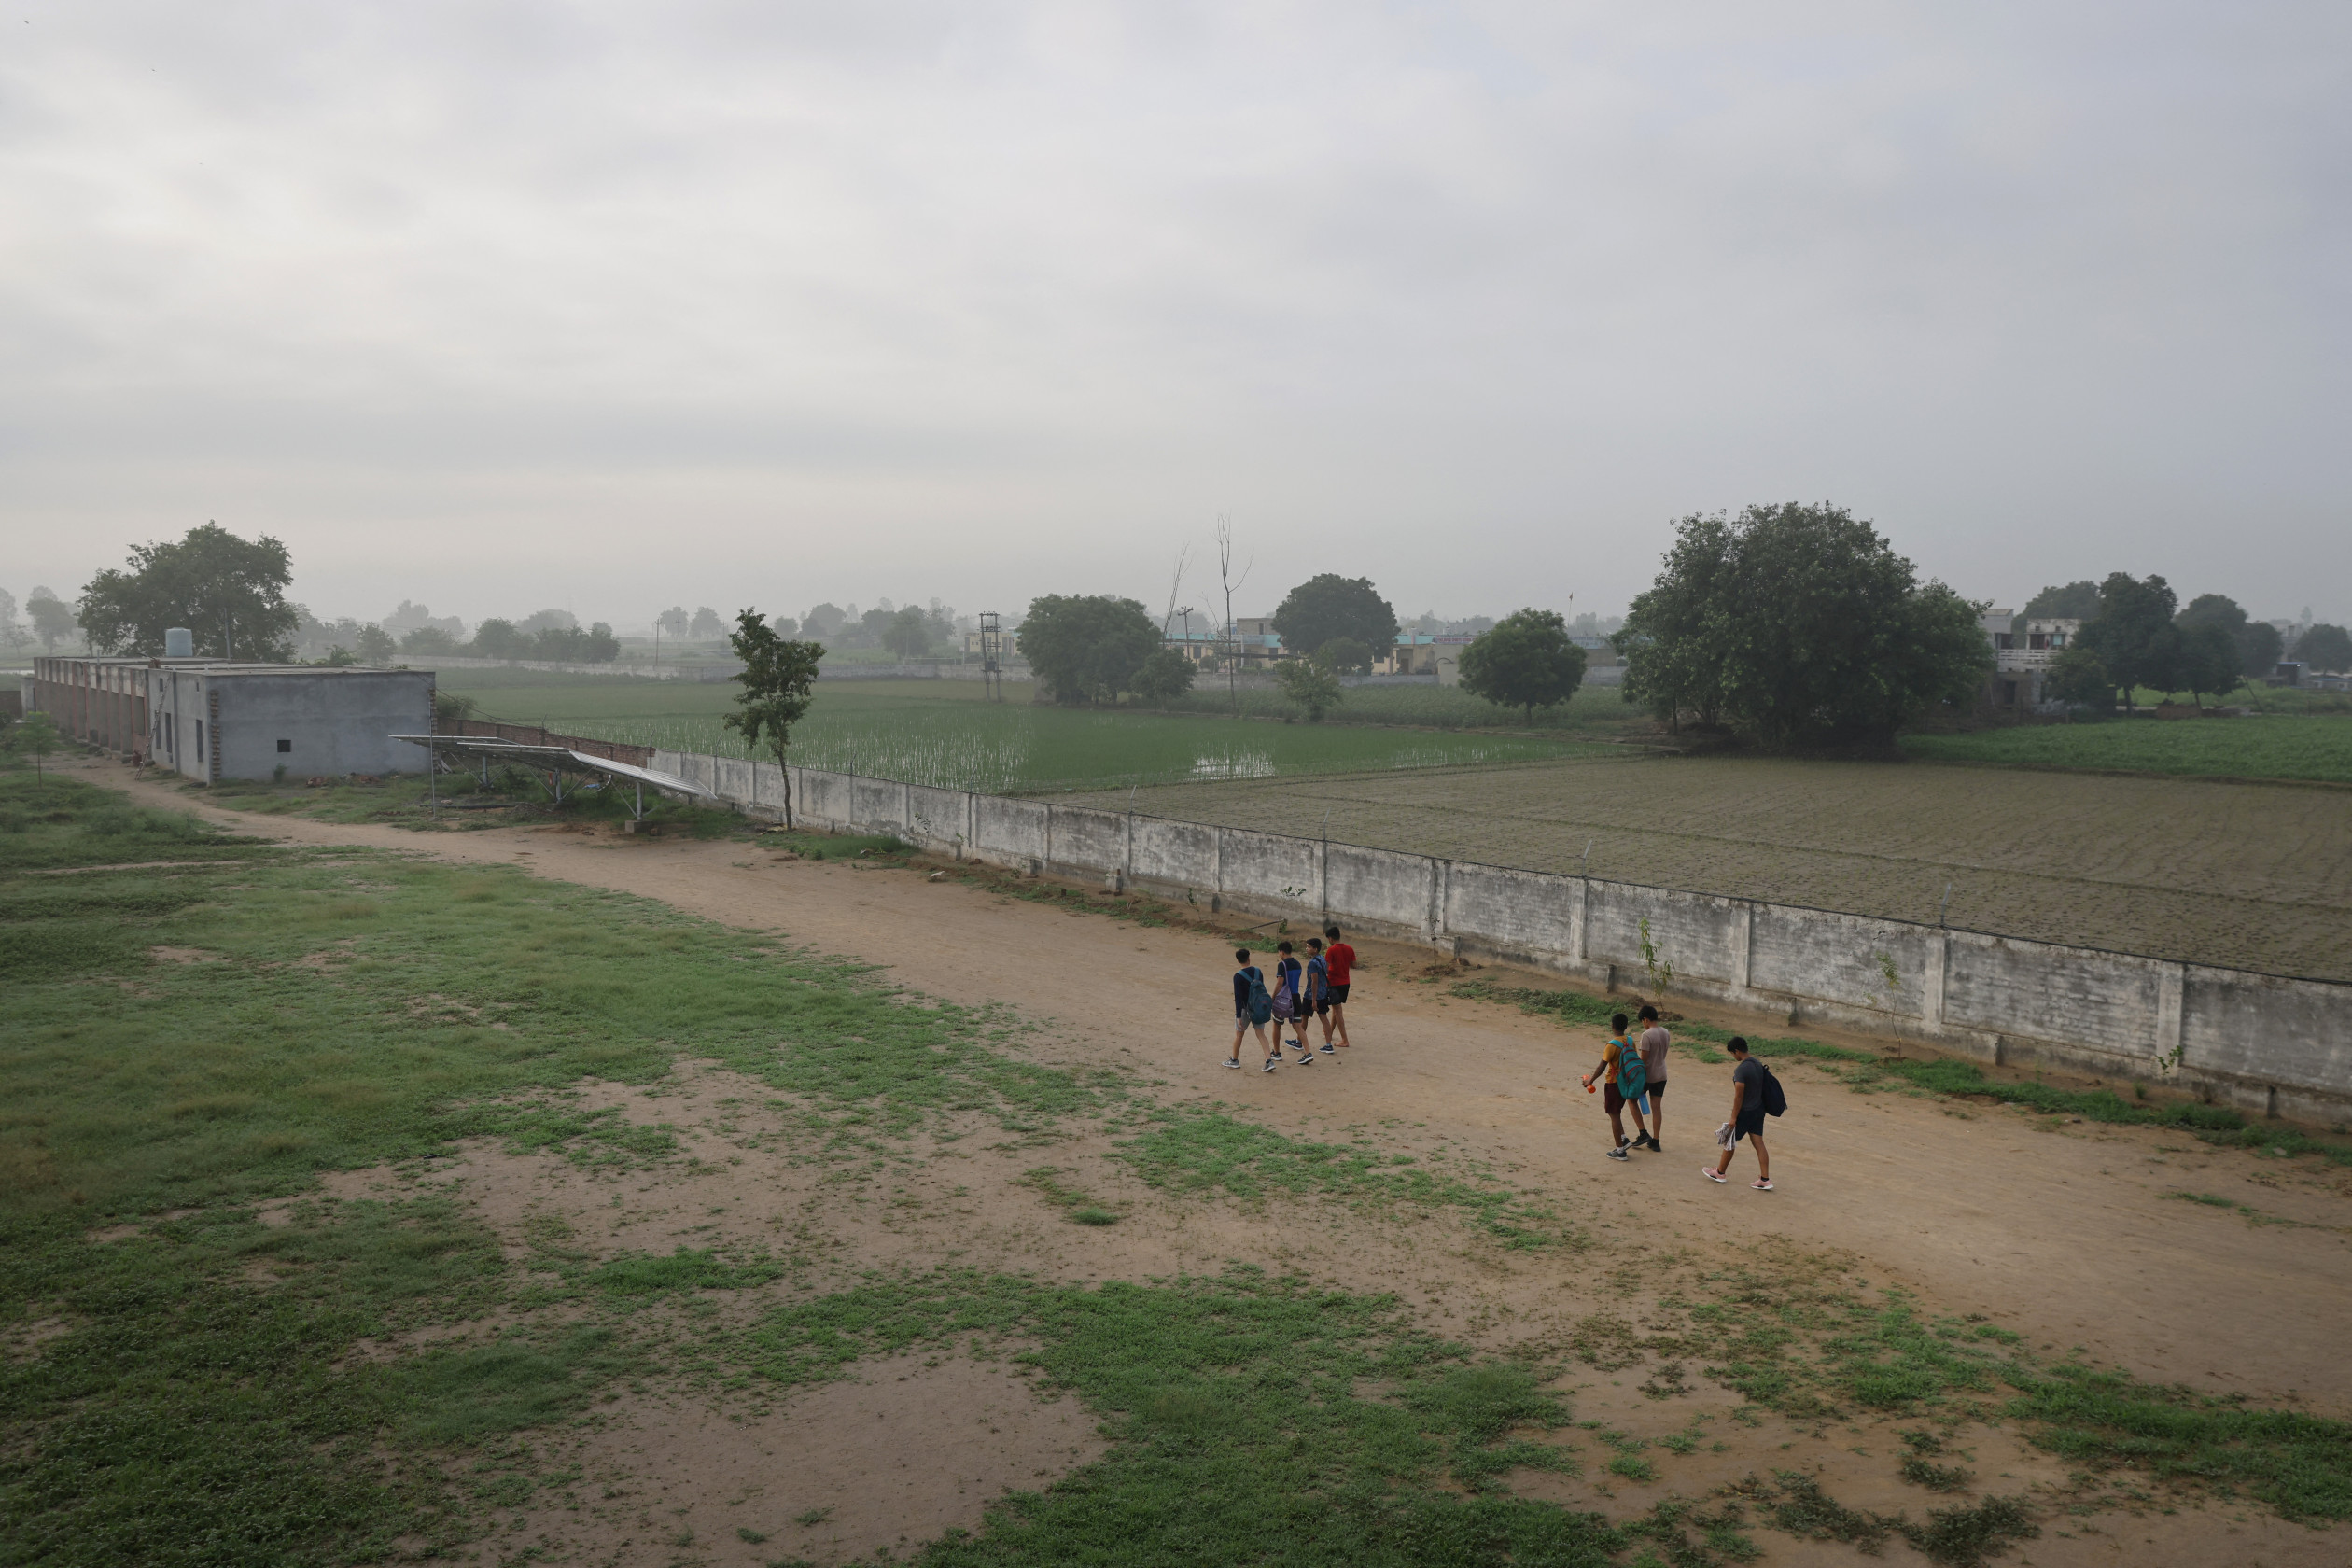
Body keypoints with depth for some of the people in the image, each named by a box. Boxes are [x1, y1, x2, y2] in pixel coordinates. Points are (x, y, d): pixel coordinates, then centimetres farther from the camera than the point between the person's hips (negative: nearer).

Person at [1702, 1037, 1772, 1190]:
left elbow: (1738, 1095, -21)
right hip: (1758, 1110, 8)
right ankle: (1765, 1180, 6)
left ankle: (1719, 1172, 24)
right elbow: (1761, 1087, 13)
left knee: (1730, 1141, 9)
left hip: (1745, 1112, -8)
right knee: (1758, 1143, 8)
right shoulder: (1758, 1064, 4)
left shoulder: (1741, 1069, -23)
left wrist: (1733, 1117, -15)